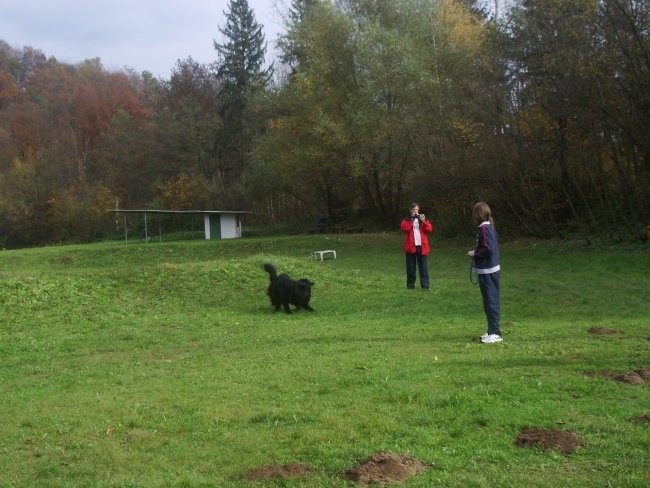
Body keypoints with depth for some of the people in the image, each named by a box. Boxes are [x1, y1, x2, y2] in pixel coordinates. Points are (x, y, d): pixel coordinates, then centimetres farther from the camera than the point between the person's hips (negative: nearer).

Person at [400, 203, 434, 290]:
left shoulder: (423, 218, 12)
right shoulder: (406, 220, 7)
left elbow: (430, 229, 0)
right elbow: (404, 228, -14)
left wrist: (424, 221, -14)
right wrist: (411, 219, -15)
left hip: (421, 246, 1)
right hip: (411, 246, -1)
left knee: (423, 267, -1)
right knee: (411, 267, 3)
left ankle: (425, 285, 0)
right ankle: (410, 285, 12)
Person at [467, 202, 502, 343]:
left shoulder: (484, 228, -16)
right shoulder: (490, 227, 13)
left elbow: (488, 248, -24)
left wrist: (474, 253, -11)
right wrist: (476, 252, 10)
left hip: (487, 272, -10)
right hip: (491, 269, 10)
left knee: (490, 301, -7)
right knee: (491, 301, 14)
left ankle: (495, 333, -6)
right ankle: (492, 331, 21)